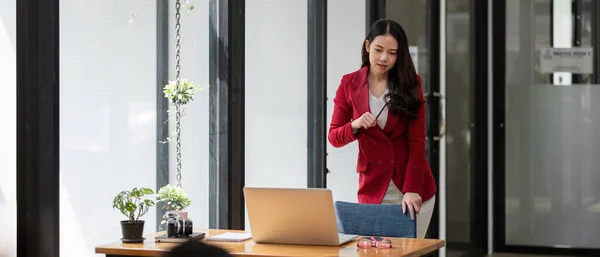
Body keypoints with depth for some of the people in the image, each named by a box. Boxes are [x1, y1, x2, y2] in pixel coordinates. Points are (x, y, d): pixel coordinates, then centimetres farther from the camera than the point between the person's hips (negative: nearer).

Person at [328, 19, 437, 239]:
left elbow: (417, 141, -7)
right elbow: (334, 138, 3)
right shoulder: (349, 84, -1)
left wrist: (412, 189, -17)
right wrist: (355, 126, -18)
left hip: (414, 187, 0)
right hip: (373, 187, 1)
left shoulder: (411, 84, -3)